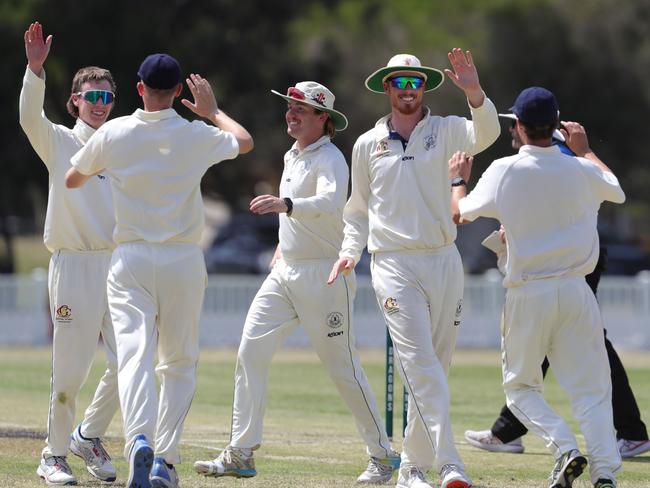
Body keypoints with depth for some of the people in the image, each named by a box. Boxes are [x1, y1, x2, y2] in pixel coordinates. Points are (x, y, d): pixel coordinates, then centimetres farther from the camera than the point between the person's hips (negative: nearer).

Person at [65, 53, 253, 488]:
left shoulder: (113, 134, -2)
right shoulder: (196, 136, -2)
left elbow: (72, 180, 15)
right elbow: (244, 141, 20)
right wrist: (212, 110, 34)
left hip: (131, 258, -1)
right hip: (184, 260, 1)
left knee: (135, 354, -11)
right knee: (180, 363, 13)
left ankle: (139, 440, -35)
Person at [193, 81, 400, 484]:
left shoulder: (329, 159, -15)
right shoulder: (292, 156, 13)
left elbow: (329, 203, -36)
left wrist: (285, 204, -51)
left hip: (324, 275, -8)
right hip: (285, 272, 8)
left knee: (344, 368, -3)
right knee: (251, 353, -2)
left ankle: (383, 455, 9)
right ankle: (240, 455, -1)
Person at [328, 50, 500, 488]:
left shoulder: (444, 131, 6)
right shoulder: (367, 145, 10)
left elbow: (485, 134, -16)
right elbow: (358, 209, 20)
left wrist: (474, 93, -33)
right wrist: (351, 251, 5)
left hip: (443, 261, 2)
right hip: (394, 266, -2)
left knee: (436, 366, 7)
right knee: (421, 365, -15)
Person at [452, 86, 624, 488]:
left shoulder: (504, 172, -6)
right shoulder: (580, 171, 1)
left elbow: (461, 212, 7)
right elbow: (617, 191, 24)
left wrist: (458, 178, 26)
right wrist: (585, 150, 36)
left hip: (528, 296, -1)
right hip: (576, 291, 1)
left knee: (521, 386, 13)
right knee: (591, 388, 4)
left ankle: (564, 447, -10)